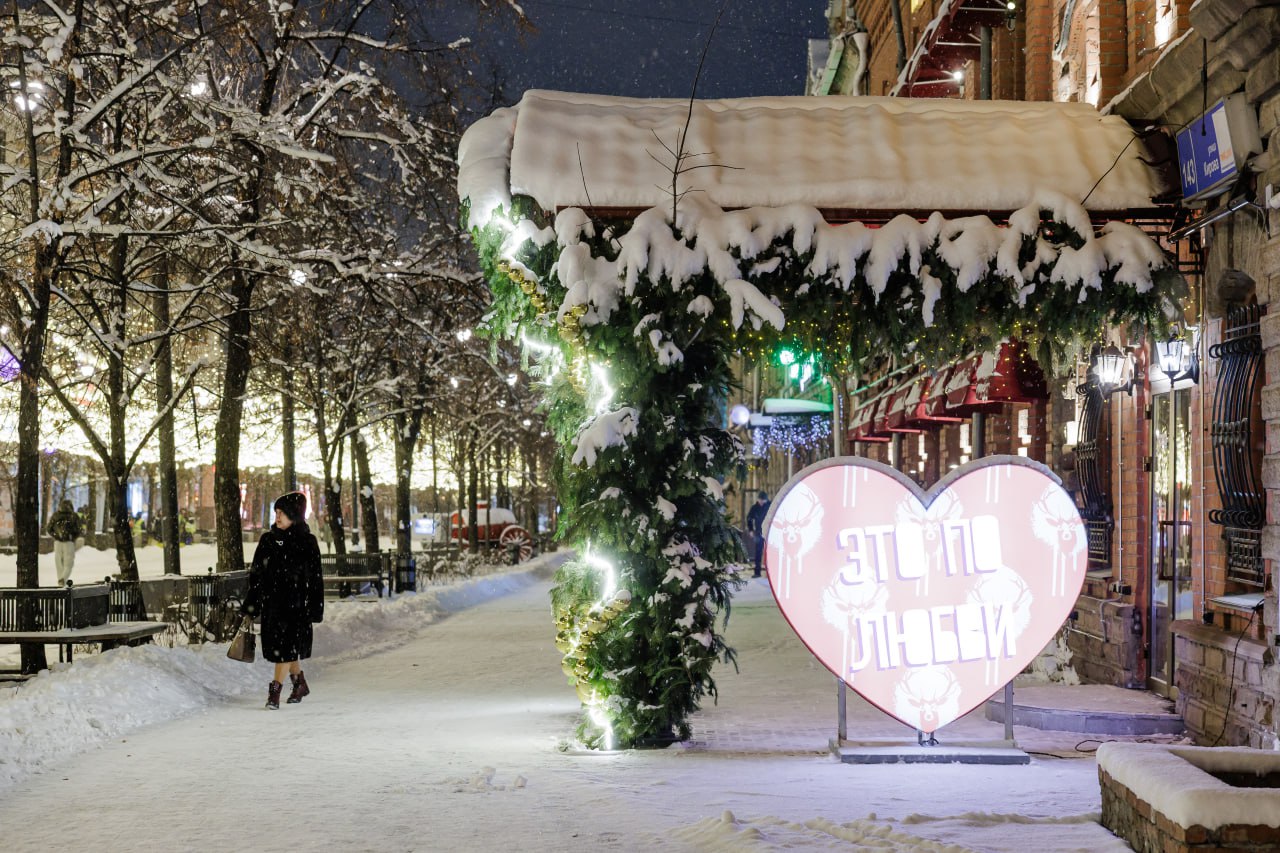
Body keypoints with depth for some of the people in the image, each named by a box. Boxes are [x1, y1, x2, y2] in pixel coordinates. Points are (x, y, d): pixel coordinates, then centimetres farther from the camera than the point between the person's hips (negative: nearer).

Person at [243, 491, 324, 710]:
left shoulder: (307, 542, -3)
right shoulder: (268, 540, 7)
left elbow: (315, 577, -3)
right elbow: (255, 573, 11)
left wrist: (315, 608, -6)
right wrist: (251, 603, 7)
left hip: (295, 603, -5)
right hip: (270, 601, 5)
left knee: (286, 646, -9)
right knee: (284, 648, 11)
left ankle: (275, 690, -8)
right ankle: (300, 684, 29)